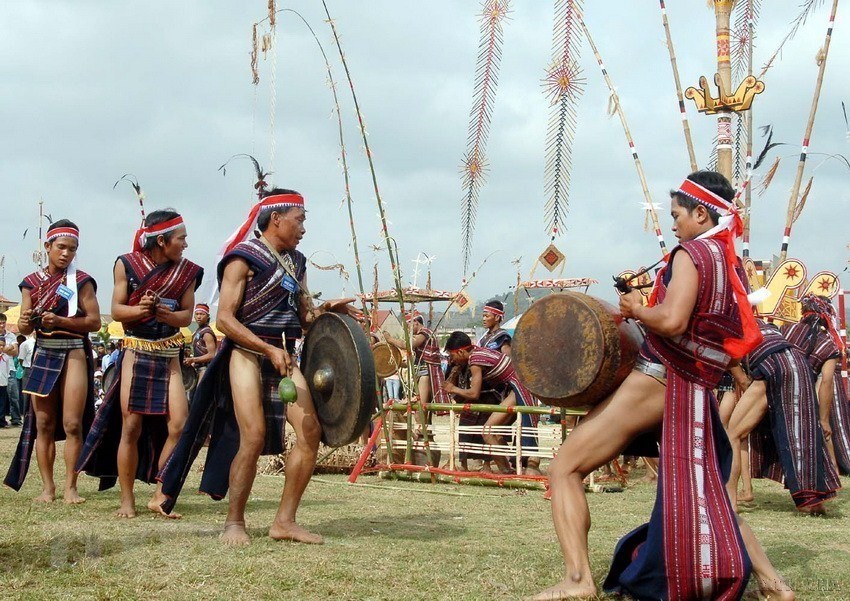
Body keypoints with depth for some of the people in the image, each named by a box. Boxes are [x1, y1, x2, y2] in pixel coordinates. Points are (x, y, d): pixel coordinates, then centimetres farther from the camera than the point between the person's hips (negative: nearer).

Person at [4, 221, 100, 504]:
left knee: (72, 424, -7)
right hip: (43, 354, 3)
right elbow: (24, 328, 6)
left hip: (74, 353, -3)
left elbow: (94, 321, -6)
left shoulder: (81, 281, 0)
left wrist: (59, 321, -18)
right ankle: (47, 486, 8)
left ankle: (70, 486, -2)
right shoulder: (31, 282, 8)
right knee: (43, 424, 3)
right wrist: (26, 322, -17)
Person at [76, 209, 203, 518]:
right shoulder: (127, 264, -4)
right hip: (136, 353, -2)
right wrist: (140, 309, -22)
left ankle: (159, 496, 3)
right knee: (131, 427, -2)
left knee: (178, 426, -9)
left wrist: (163, 313, -20)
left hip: (169, 357, 2)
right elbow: (116, 310, -2)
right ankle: (127, 500, 9)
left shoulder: (186, 271, 0)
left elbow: (187, 316, 0)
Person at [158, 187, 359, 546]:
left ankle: (285, 521, 1)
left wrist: (325, 311, -1)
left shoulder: (296, 262, 15)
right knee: (254, 437, -14)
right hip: (247, 354, -6)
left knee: (311, 429, -7)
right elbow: (225, 319, -13)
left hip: (284, 355, 7)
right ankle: (234, 523, 3)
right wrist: (269, 349, -20)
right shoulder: (243, 259, -6)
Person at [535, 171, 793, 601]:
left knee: (565, 468, -7)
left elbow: (672, 321, -25)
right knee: (703, 495, 26)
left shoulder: (692, 252, -10)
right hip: (697, 397, 8)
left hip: (654, 383, -8)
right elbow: (736, 344, 20)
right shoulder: (734, 267, 13)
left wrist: (636, 310, -5)